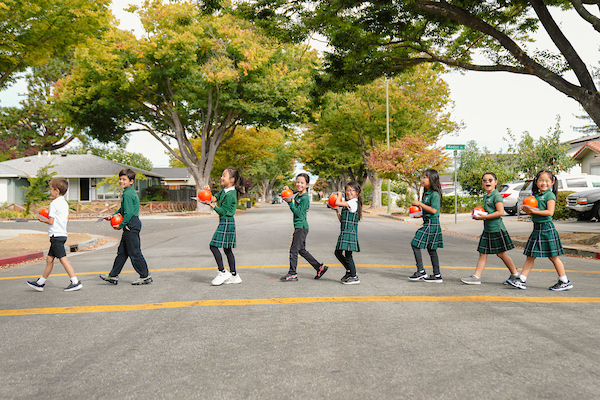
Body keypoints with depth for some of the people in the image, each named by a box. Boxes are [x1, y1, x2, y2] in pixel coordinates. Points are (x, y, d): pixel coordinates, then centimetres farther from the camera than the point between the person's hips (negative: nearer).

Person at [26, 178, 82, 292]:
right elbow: (67, 220, 18)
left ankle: (75, 282, -11)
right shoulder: (64, 203, 14)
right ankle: (40, 283, 23)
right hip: (62, 234, 9)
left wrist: (42, 220, 3)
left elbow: (51, 221, -15)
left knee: (63, 259, -9)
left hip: (56, 235, -9)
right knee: (49, 259, 14)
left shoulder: (54, 204, -12)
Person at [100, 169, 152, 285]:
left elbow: (129, 213, -22)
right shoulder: (130, 192, 15)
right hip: (131, 226, 11)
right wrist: (113, 215, 16)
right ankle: (113, 275, 24)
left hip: (131, 225, -11)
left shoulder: (127, 194, -17)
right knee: (122, 251, 15)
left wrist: (121, 225, -14)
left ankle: (145, 276, 4)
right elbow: (123, 209, 24)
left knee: (134, 252, -3)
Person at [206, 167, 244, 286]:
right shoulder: (224, 191, 13)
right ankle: (233, 275, 16)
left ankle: (222, 272, -6)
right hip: (225, 222, 10)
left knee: (214, 246, -10)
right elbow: (214, 198, 14)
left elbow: (223, 211, -17)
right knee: (227, 249, 11)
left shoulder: (230, 194, -16)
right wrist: (208, 191, 0)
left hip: (226, 222, -10)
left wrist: (212, 205, -21)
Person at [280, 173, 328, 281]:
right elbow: (291, 193, 33)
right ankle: (320, 267, 21)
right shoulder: (297, 194, 10)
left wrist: (290, 202, -21)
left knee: (294, 250, -4)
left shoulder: (305, 198, -16)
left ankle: (292, 274, 4)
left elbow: (298, 213, -20)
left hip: (301, 227, -10)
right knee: (302, 250, 15)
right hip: (299, 226, 10)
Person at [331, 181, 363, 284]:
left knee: (348, 254, -5)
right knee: (338, 252, 15)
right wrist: (337, 211, 13)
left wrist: (339, 195, -3)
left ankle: (354, 277, 5)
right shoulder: (347, 204, 18)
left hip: (350, 233, -10)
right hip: (344, 233, 10)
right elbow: (341, 220, 20)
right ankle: (349, 271, 29)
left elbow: (337, 203, -21)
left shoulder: (353, 202, -12)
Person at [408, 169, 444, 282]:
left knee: (415, 244, -11)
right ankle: (437, 275, 15)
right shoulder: (426, 193, 16)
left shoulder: (435, 194, -13)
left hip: (432, 223, -10)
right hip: (427, 222, 10)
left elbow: (434, 210, -22)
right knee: (431, 249, 11)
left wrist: (420, 204, -17)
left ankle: (421, 272, -6)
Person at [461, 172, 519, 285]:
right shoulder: (485, 197, 15)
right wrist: (479, 215, 8)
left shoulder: (496, 195, -12)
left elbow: (500, 212, -20)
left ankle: (515, 274, 20)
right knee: (482, 253, 5)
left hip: (496, 228, -8)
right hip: (487, 229, 8)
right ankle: (476, 276, 5)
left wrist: (485, 217, -20)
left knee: (500, 253, 2)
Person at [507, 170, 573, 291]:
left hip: (547, 228, -7)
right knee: (530, 256, 7)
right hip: (536, 228, 7)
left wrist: (534, 211, -21)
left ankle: (565, 282, 14)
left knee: (553, 256, 1)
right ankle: (521, 280, 7)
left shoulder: (550, 195, -8)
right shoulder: (536, 195, 14)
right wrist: (527, 210, -1)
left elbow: (550, 212, -18)